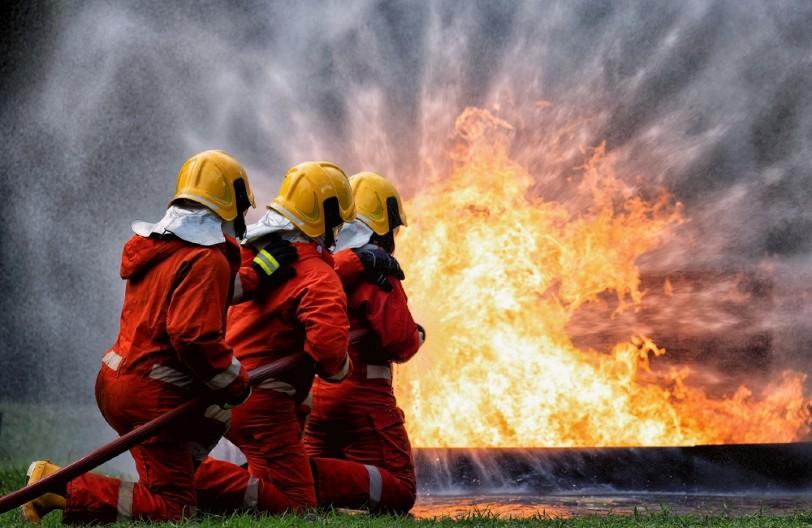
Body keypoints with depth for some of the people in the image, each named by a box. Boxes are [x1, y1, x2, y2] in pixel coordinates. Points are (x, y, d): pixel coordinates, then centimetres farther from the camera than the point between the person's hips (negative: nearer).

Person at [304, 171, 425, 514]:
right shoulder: (377, 269, -12)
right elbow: (398, 340, -15)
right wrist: (417, 336, 7)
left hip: (313, 392, 7)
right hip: (362, 395, -7)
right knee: (399, 492, -1)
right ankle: (314, 477, -26)